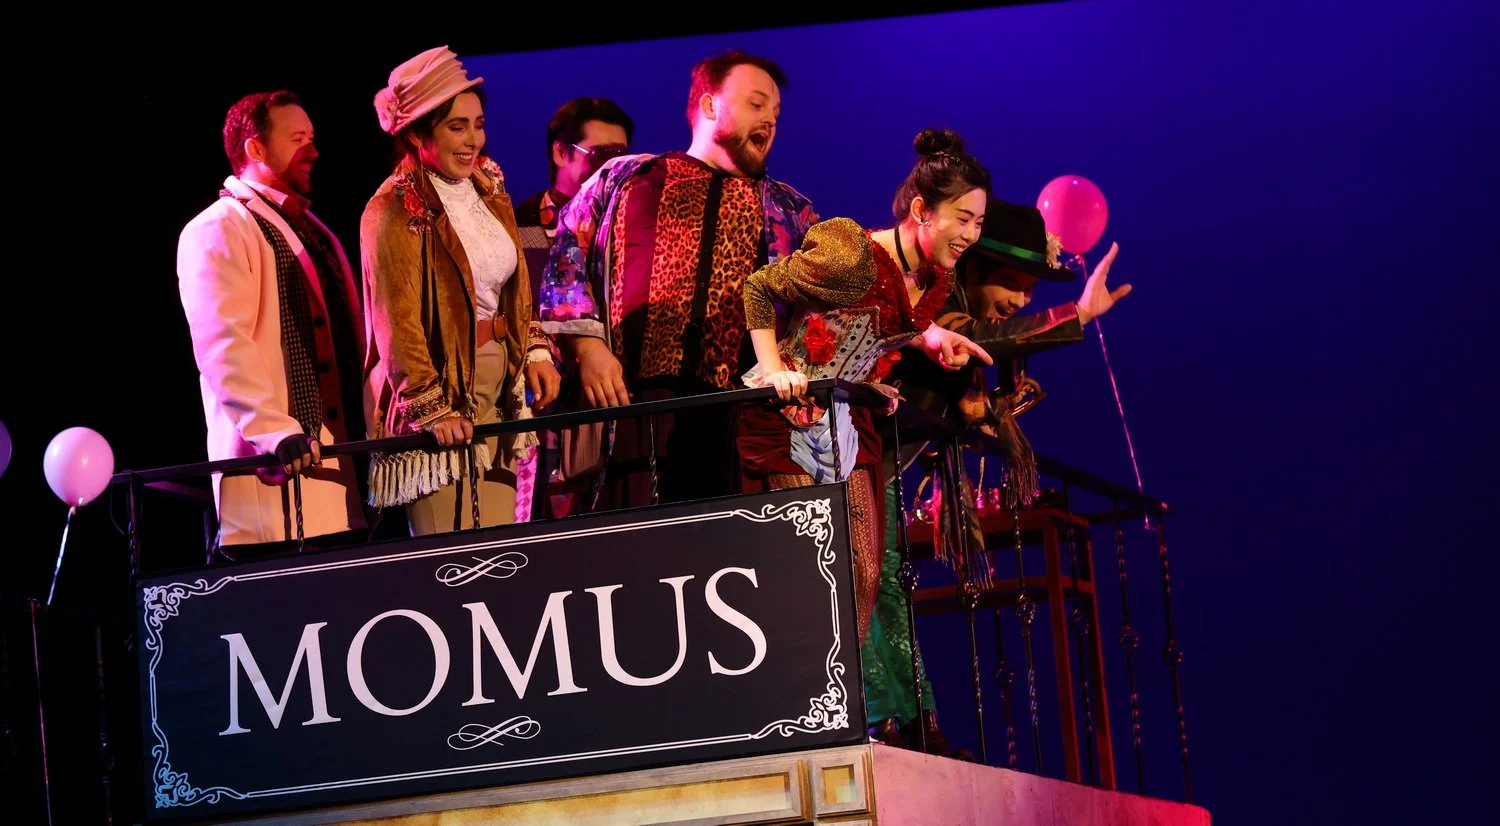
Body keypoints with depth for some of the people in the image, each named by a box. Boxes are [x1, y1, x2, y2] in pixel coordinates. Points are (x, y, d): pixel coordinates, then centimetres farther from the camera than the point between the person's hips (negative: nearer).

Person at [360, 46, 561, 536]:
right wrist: (433, 409, -18)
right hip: (442, 380, -7)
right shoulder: (396, 210, -12)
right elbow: (396, 320, -15)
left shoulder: (488, 191, 11)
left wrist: (535, 350, 9)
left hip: (497, 384, 7)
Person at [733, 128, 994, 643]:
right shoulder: (851, 257, -23)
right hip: (790, 422, -8)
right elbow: (757, 289, -13)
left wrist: (933, 339, 1)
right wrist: (774, 370, -21)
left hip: (847, 427, 8)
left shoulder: (936, 282, 1)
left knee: (863, 577, 3)